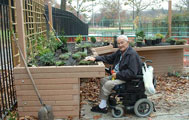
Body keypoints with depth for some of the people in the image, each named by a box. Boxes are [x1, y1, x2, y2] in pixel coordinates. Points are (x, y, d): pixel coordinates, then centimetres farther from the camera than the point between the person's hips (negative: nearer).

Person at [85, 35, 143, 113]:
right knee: (103, 80, 4)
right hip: (117, 75, 10)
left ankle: (102, 106, -3)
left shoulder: (132, 54, -21)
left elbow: (132, 73, -27)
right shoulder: (120, 52, 8)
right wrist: (95, 58, 4)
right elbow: (108, 58, 16)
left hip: (127, 79, -10)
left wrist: (117, 74, -22)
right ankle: (103, 106, 4)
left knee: (108, 84, -21)